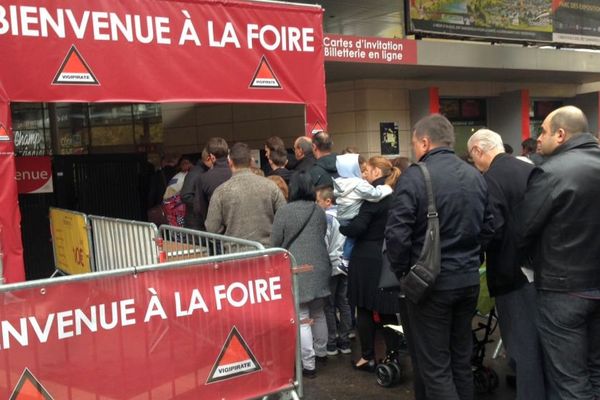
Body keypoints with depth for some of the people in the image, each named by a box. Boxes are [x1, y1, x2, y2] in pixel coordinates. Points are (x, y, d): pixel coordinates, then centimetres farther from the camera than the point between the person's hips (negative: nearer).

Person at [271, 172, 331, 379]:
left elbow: (275, 243, -2)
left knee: (301, 319, -1)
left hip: (296, 270, -5)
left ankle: (308, 365, 2)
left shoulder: (284, 211, -9)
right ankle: (321, 352, 35)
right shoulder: (319, 211, 6)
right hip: (319, 267, 6)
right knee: (318, 313, 20)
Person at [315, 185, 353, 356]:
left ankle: (331, 343, 10)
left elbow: (323, 245, -16)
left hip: (330, 267, -6)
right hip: (344, 266, 6)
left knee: (329, 306, 4)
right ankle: (344, 341, 20)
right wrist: (344, 259, 14)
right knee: (343, 303, 12)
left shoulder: (326, 217, -14)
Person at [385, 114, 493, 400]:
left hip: (431, 282, -6)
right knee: (462, 360, 18)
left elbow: (397, 234, -18)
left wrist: (401, 271, -3)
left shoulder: (414, 177, -14)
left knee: (435, 367, 4)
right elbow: (488, 228, 11)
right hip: (469, 279, 6)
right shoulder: (476, 176, 5)